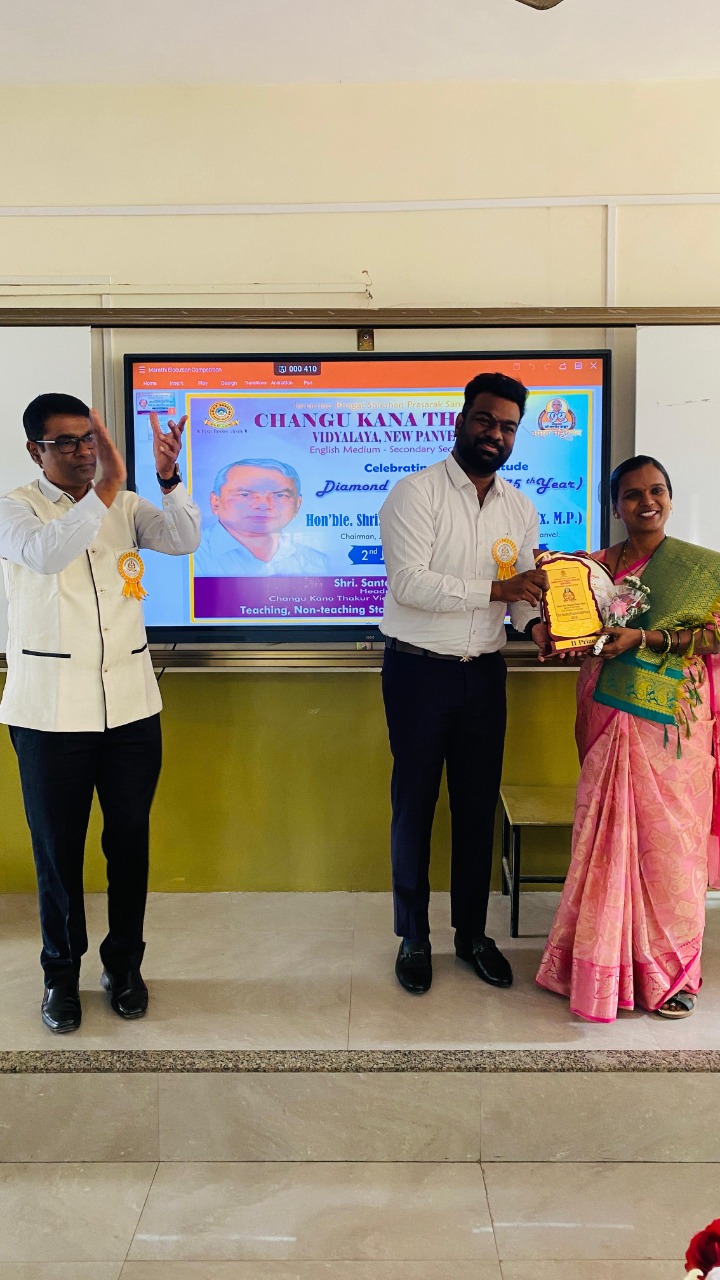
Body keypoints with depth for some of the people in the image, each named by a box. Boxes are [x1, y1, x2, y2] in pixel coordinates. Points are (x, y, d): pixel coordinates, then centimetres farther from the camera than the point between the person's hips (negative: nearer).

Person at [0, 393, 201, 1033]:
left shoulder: (126, 505, 9)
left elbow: (183, 539, -7)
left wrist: (169, 480, -22)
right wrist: (105, 489, -28)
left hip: (131, 704, 3)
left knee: (129, 840, 11)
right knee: (57, 847, 9)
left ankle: (125, 964, 30)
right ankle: (61, 973, 28)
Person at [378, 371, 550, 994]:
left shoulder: (520, 508, 9)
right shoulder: (416, 493, -10)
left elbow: (524, 588, 9)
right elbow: (409, 582, -21)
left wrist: (535, 623, -13)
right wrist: (495, 590, -26)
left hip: (485, 672, 5)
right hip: (419, 670, -5)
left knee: (479, 806, 12)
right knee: (414, 805, 7)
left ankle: (472, 932, 30)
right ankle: (414, 938, 24)